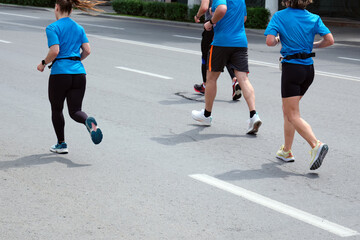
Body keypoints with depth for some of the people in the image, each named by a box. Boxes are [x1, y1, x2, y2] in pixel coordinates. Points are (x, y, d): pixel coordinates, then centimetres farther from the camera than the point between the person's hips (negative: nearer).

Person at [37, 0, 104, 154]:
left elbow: (54, 51, -16)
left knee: (56, 109, 16)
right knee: (75, 111, 6)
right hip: (79, 73, 4)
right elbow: (87, 50, 7)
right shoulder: (79, 28, 12)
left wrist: (43, 64, 0)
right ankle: (89, 122, -28)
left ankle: (61, 144, 21)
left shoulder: (53, 28, -5)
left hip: (60, 73, -4)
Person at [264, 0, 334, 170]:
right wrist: (312, 45, 13)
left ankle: (316, 145, -23)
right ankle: (286, 151, 24)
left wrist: (278, 39, 6)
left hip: (291, 68, -6)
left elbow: (269, 41, -16)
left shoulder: (279, 16, -6)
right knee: (287, 110, 20)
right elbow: (329, 40, -5)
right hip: (308, 68, 6)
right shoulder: (313, 18, 3)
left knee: (293, 116, -3)